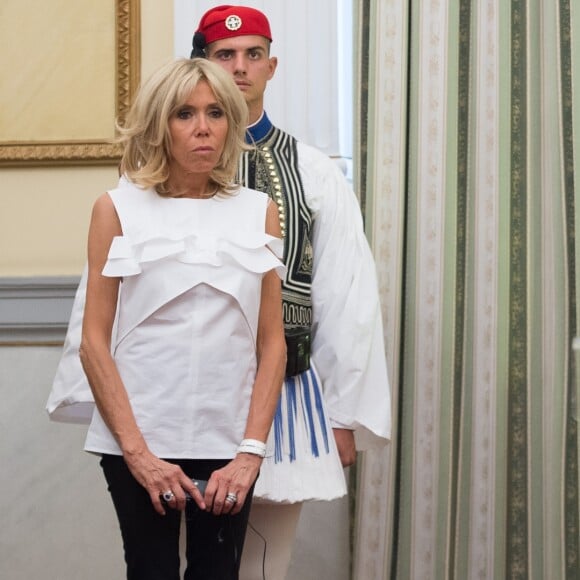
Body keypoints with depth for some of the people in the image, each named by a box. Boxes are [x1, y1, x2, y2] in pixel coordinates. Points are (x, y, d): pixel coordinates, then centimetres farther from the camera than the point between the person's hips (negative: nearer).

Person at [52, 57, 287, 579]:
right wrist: (137, 452, -10)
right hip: (140, 442, -1)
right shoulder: (119, 209, 1)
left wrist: (251, 451, -4)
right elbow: (94, 342, -2)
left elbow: (273, 344, 5)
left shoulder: (258, 212, 7)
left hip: (227, 444, 2)